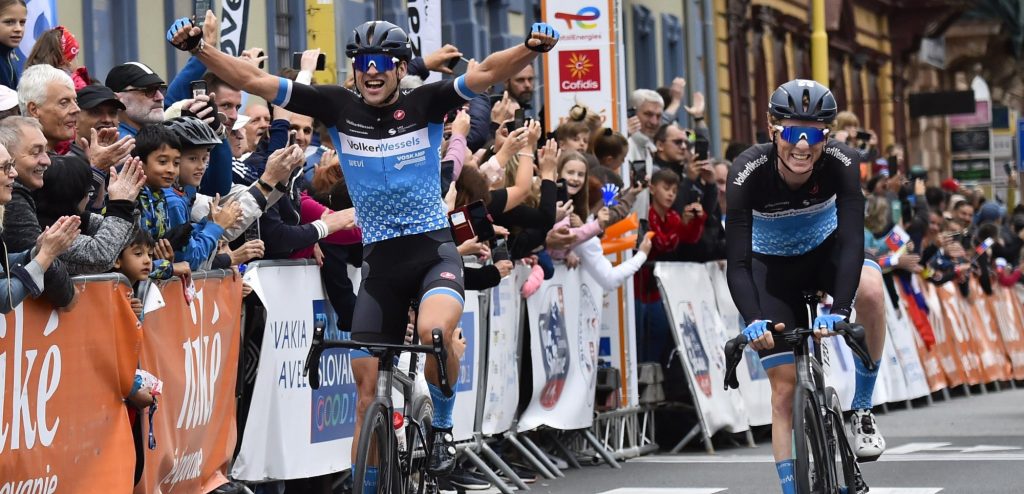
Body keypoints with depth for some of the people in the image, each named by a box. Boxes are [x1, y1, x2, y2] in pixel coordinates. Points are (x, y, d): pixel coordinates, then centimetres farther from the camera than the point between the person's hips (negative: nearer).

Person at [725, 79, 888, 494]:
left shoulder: (841, 163, -28)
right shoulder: (748, 173, -30)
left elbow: (852, 241, -34)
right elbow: (737, 263, -30)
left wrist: (839, 310, -48)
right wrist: (753, 320, -47)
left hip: (826, 249, 1)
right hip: (773, 266, -1)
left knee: (871, 290, -33)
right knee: (784, 386, -6)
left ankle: (862, 410, -14)